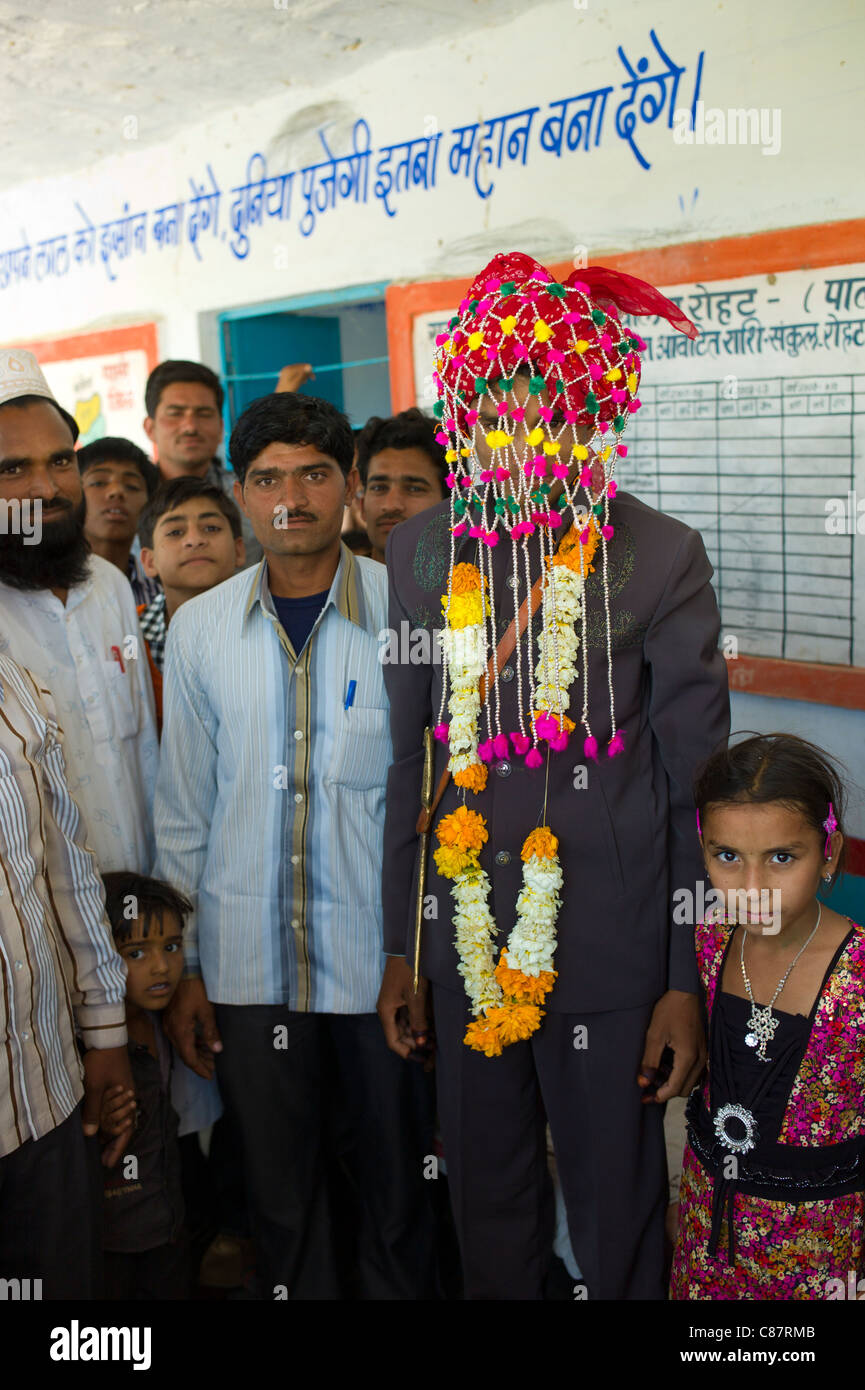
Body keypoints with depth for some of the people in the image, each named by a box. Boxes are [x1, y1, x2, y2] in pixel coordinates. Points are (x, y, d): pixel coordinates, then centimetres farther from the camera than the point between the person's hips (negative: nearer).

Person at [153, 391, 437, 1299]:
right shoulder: (198, 628, 2)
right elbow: (182, 810, 7)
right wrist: (181, 965, 7)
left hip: (381, 952, -1)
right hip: (247, 961, 2)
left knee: (393, 1183, 13)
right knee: (277, 1194, 15)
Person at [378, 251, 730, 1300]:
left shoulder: (658, 558, -9)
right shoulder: (422, 552, 2)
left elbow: (694, 781, -5)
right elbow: (411, 759, 7)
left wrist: (688, 981, -6)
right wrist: (403, 948, 8)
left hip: (611, 938, -3)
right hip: (467, 933, 3)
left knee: (616, 1207, 13)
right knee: (485, 1193, 20)